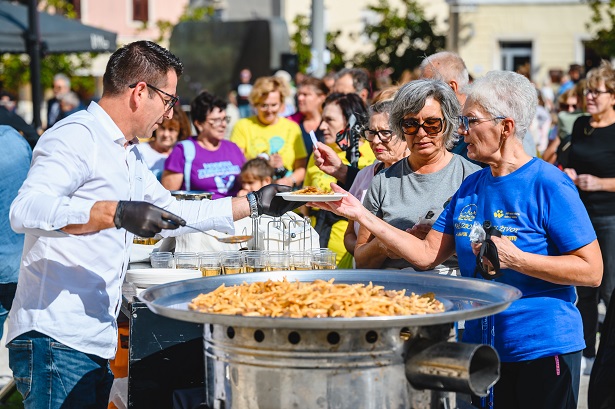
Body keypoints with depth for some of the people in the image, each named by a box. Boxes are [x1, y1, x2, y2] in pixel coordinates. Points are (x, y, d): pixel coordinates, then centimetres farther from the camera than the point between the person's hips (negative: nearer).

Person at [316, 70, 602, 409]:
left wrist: (515, 259, -23)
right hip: (481, 348, 7)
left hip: (543, 349, -7)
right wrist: (362, 215, 3)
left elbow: (591, 270, -16)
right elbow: (426, 254, 8)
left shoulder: (549, 185, -13)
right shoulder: (470, 187, 9)